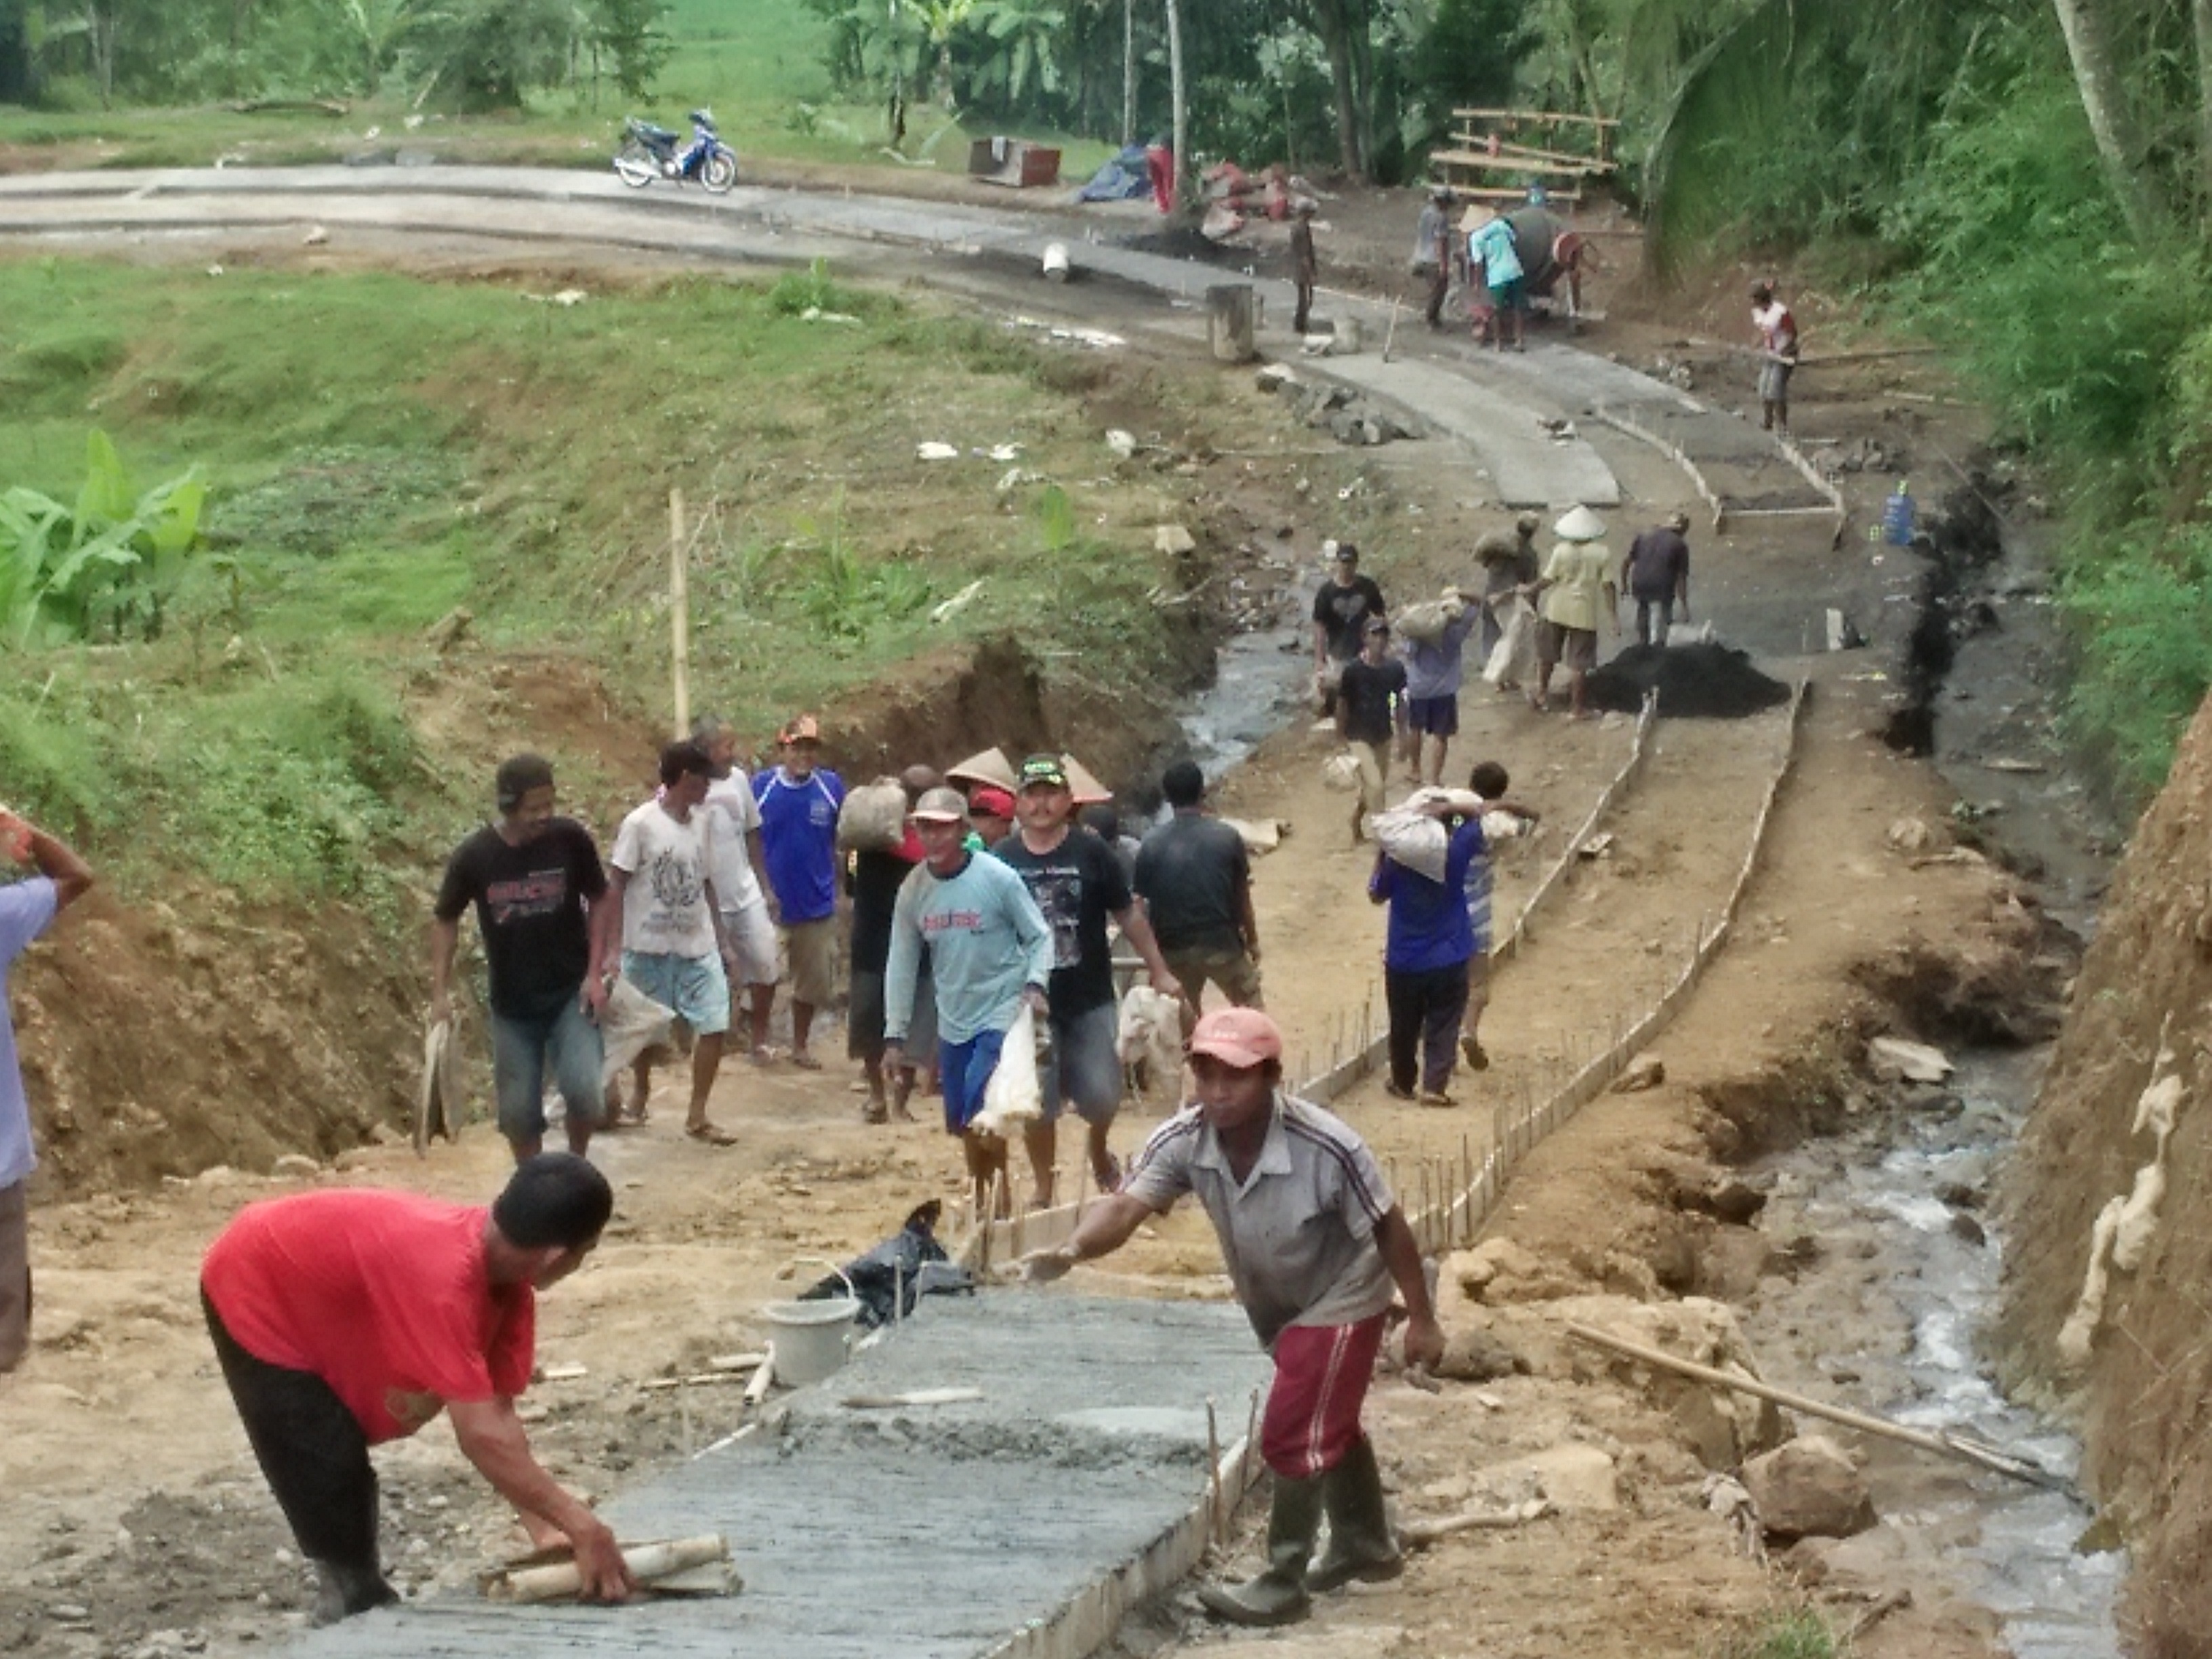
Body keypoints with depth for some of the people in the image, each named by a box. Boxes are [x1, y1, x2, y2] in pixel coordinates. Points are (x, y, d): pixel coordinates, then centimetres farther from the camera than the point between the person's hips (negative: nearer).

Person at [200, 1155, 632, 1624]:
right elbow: (480, 1433, -43)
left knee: (347, 1490, 16)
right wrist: (580, 1524, -41)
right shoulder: (441, 1274, -41)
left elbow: (499, 1412, -11)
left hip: (309, 1302, 9)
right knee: (332, 1496, -11)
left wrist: (543, 1526, -20)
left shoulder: (505, 1276, -13)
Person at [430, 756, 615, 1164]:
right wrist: (441, 990, -3)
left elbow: (599, 901, 2)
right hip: (512, 1005, 1)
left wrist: (595, 973, -6)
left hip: (571, 994, -1)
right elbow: (444, 920, 3)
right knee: (519, 1112, 6)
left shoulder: (570, 839, -12)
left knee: (585, 1093, -17)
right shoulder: (474, 856, -12)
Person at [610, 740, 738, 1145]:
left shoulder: (703, 823, 5)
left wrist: (721, 941, 11)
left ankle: (697, 1115, 2)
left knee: (714, 1025, -6)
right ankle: (640, 1097, 35)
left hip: (699, 947, 4)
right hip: (650, 947, -4)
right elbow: (617, 889, -10)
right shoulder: (640, 824, -12)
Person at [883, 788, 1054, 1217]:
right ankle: (982, 1201, 30)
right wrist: (895, 1035, 6)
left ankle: (998, 1197, 0)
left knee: (982, 1116, -16)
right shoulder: (914, 890, 0)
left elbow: (1038, 936, -4)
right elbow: (901, 965, 7)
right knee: (963, 1124, 13)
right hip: (953, 1021, 5)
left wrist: (1035, 984, -21)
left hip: (1002, 1015, -5)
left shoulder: (998, 878, -12)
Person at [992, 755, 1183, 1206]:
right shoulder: (1002, 859, -2)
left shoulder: (1091, 852, -3)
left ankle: (1098, 1148, 31)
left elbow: (1128, 915, 3)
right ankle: (1043, 1190, 22)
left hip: (1090, 1000, 0)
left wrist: (1159, 973, 3)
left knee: (1101, 1095, -2)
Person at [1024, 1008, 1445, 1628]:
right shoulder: (1183, 1141, -24)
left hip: (1340, 1299, -7)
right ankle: (1366, 1545, 46)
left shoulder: (1327, 1149, -36)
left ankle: (1283, 1585, 3)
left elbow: (1389, 1229, -23)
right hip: (1272, 1303, 7)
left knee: (1293, 1435, -11)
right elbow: (1125, 1205, -36)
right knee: (1328, 1423, 25)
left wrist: (1422, 1320, -16)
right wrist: (1071, 1250, -57)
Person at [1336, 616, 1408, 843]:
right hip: (1359, 737, -5)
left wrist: (1402, 737, 9)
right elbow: (1342, 705, -8)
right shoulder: (1353, 670, -18)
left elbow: (1400, 703, 5)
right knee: (1374, 786, -15)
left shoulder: (1395, 669, -7)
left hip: (1383, 737, 5)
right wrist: (1341, 740, -2)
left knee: (1368, 789, 17)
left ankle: (1357, 832, 38)